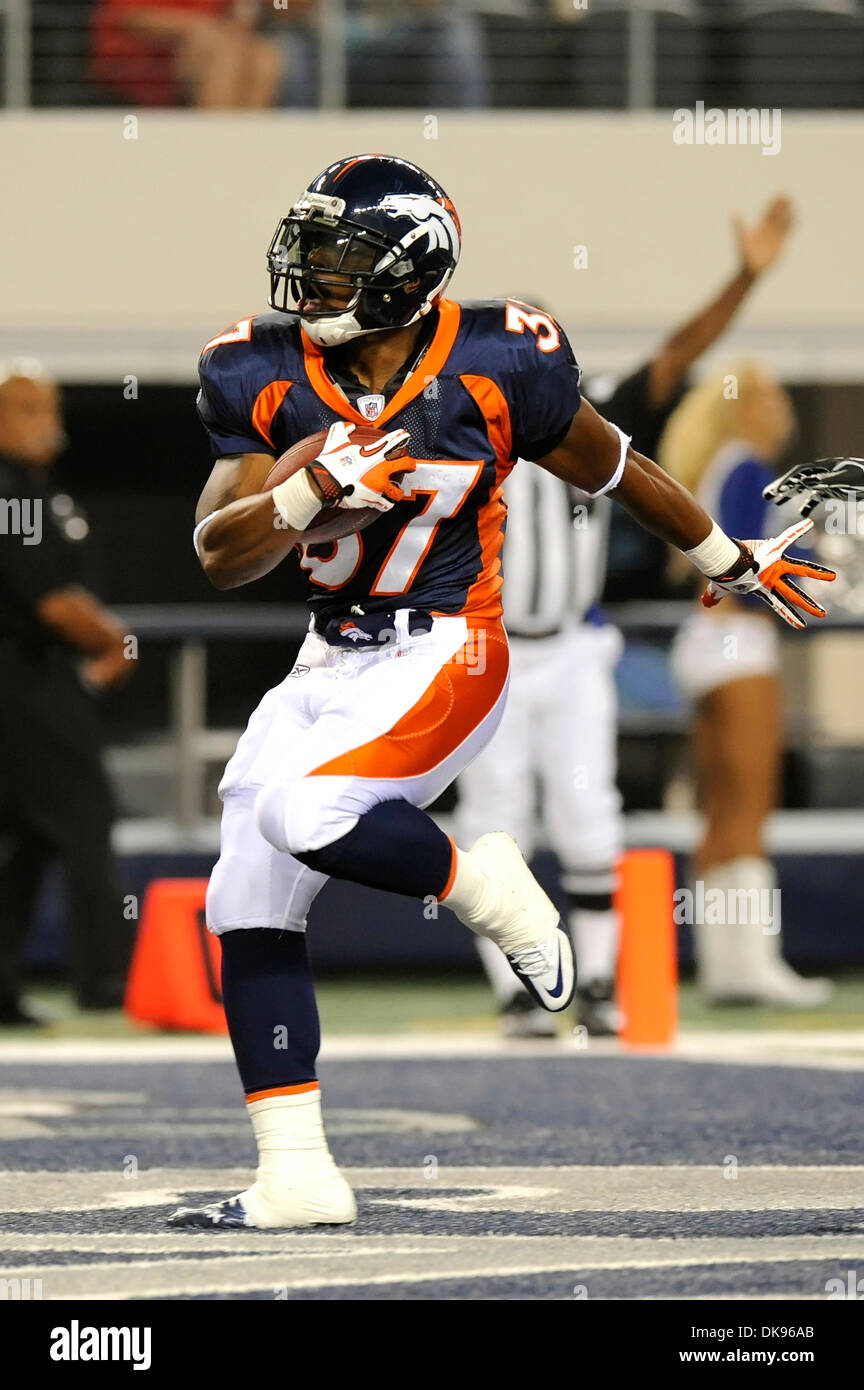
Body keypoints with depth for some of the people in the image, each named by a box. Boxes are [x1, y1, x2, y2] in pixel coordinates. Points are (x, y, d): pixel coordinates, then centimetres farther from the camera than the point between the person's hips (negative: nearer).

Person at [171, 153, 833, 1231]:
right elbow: (219, 555, -4)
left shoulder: (496, 368, -11)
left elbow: (611, 470, 5)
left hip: (444, 661, -6)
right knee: (250, 906, -1)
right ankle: (295, 1177, 6)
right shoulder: (268, 380, -2)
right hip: (329, 664, 6)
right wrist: (317, 487, -23)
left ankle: (486, 891, -1)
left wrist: (734, 567, 20)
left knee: (302, 812, -29)